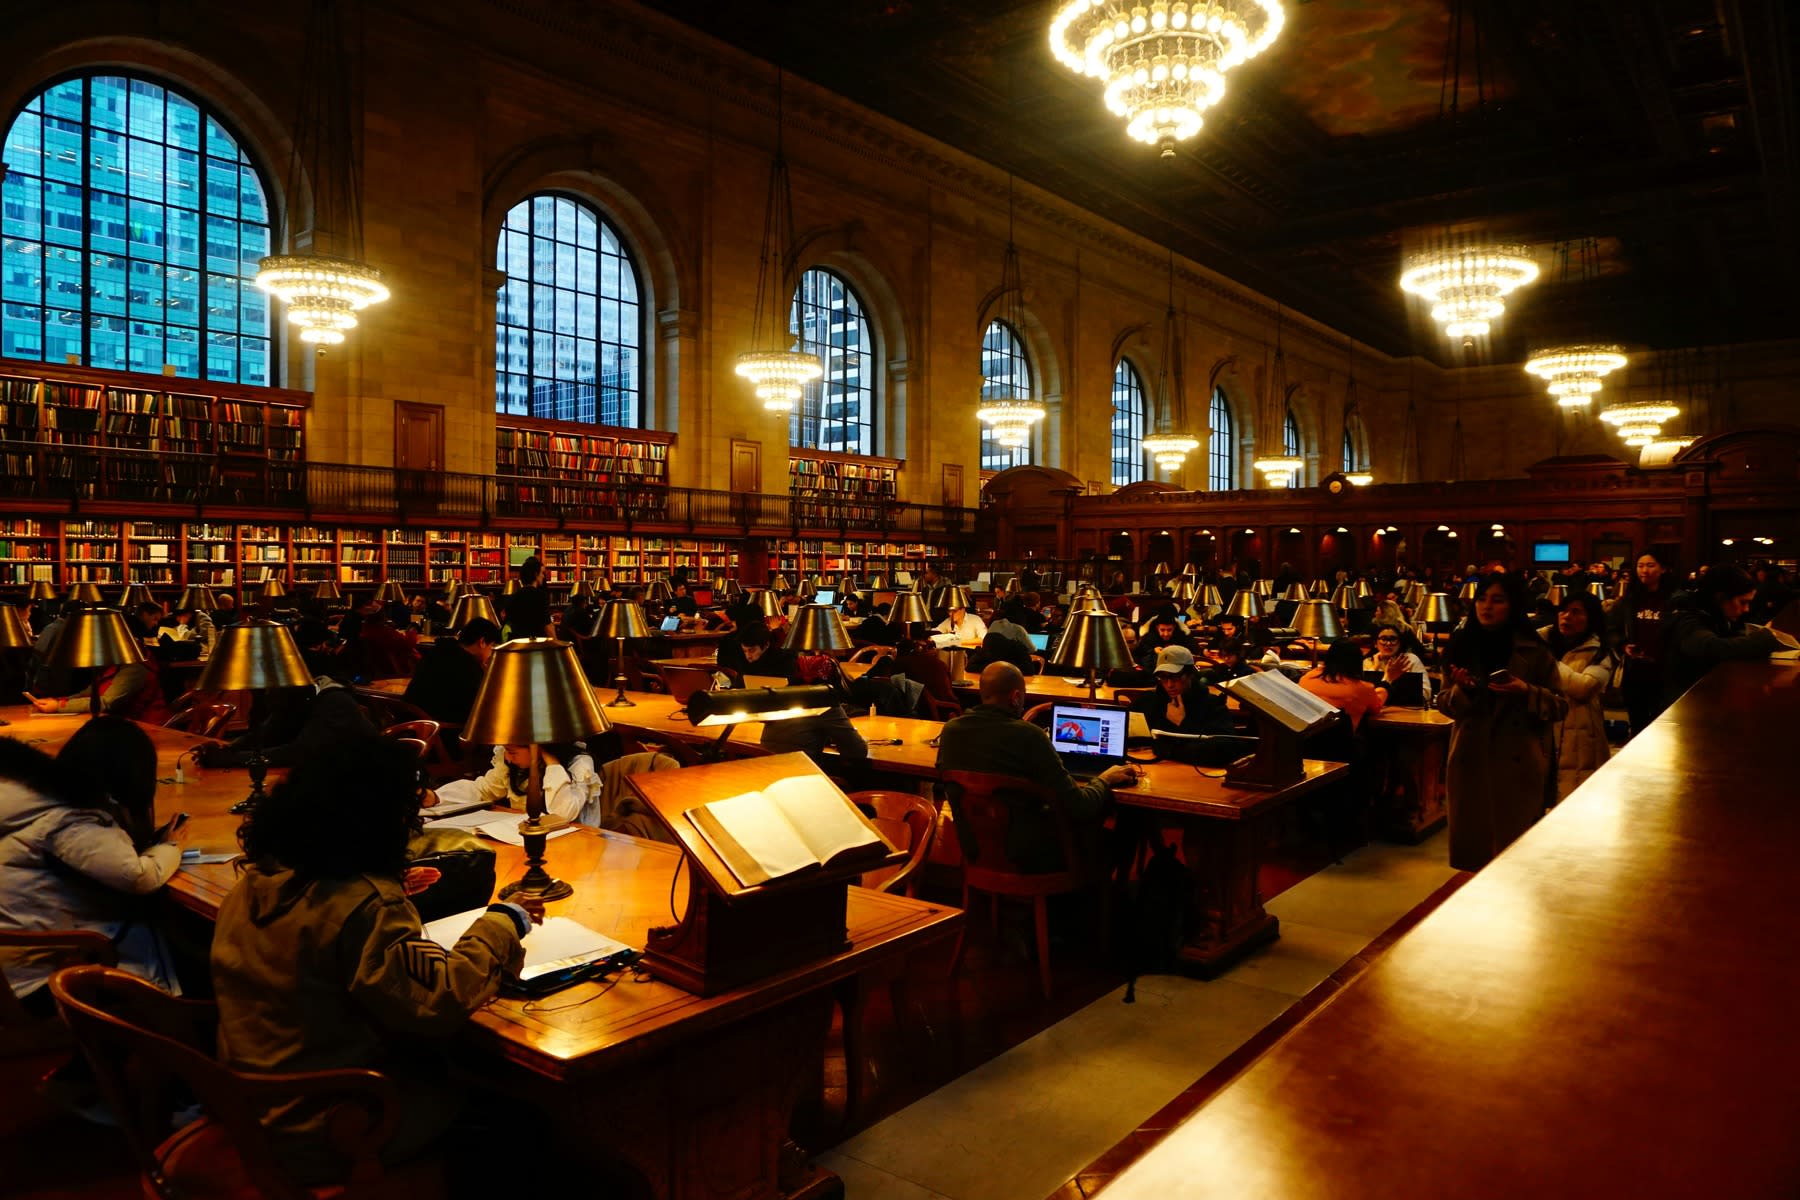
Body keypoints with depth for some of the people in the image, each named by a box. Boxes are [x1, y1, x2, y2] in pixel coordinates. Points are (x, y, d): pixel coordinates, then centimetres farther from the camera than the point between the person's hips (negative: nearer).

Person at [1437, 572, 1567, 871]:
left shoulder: (1534, 651, -2)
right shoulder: (1463, 646, 6)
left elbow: (1560, 707, 0)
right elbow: (1444, 704, 9)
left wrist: (1527, 692, -17)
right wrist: (1461, 690, -11)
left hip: (1519, 764, -2)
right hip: (1470, 761, 3)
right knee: (1470, 846, 8)